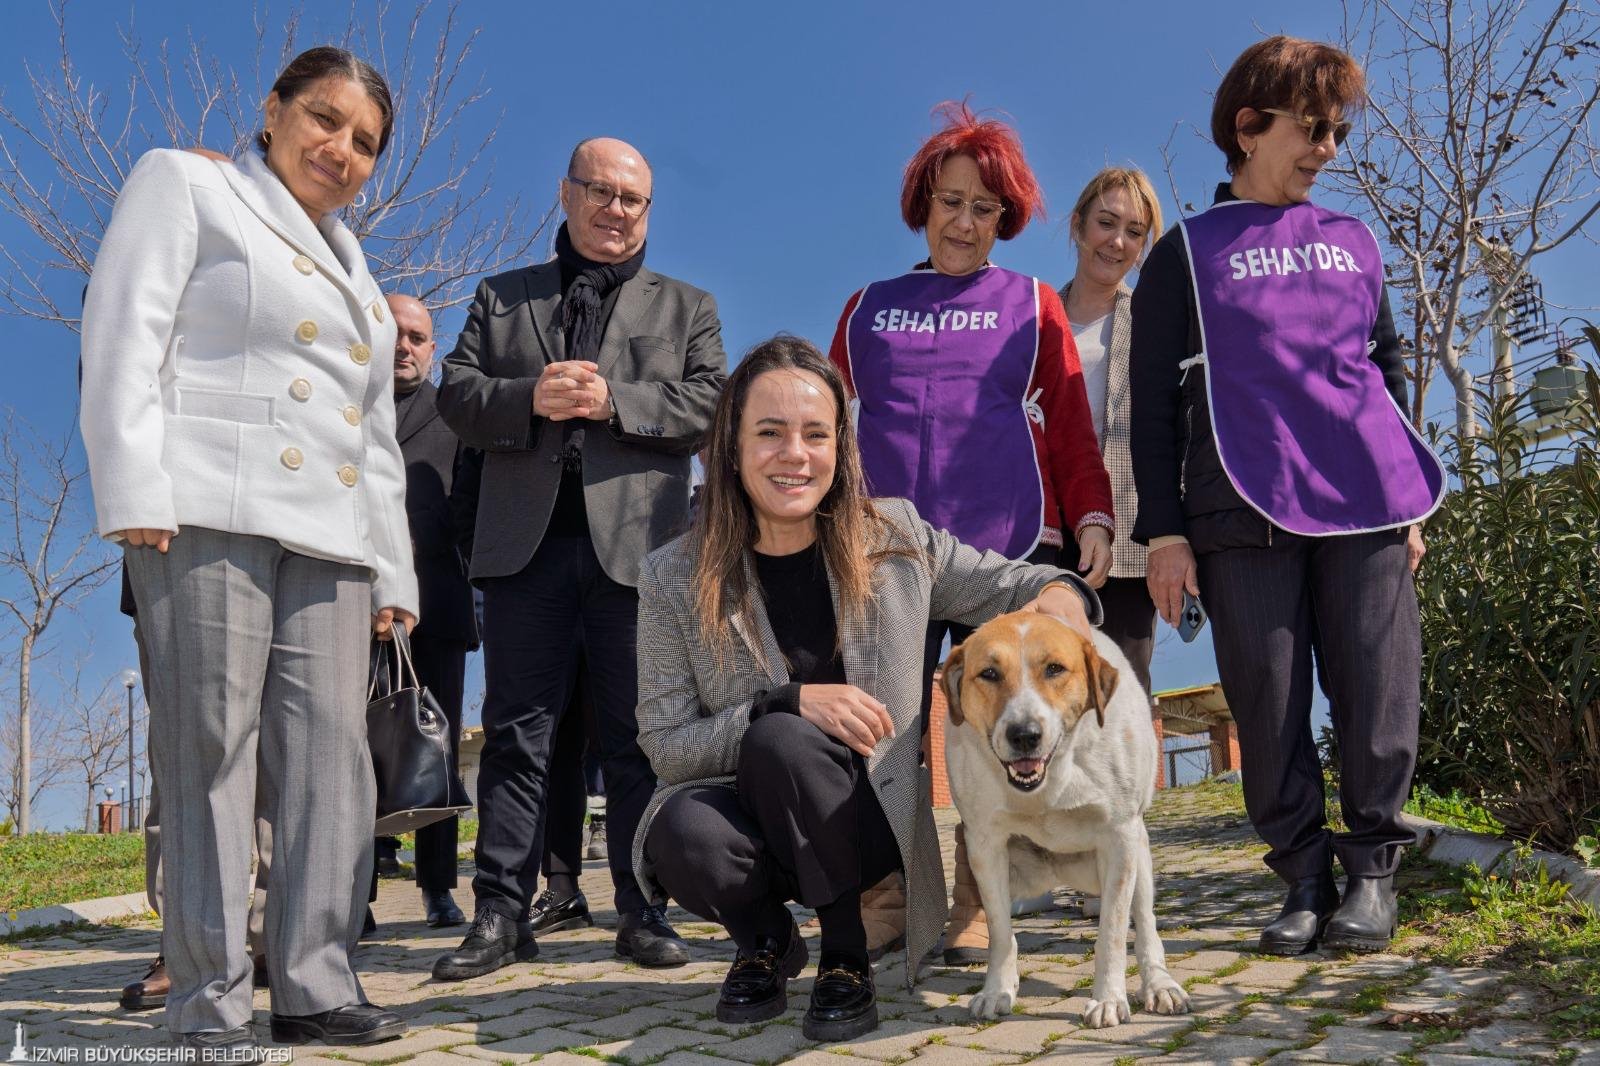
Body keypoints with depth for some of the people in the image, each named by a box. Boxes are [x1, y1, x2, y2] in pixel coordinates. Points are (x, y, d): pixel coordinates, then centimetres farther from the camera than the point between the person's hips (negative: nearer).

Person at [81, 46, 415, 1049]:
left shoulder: (354, 271, 28)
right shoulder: (185, 185, 12)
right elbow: (126, 333, -2)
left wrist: (392, 571, 16)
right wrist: (133, 488, -15)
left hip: (329, 534, 6)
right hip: (211, 511, -5)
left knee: (331, 750, -2)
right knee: (212, 746, -7)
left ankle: (315, 985, 2)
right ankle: (210, 1003, -1)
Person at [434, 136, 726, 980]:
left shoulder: (686, 307, 17)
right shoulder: (500, 298, 20)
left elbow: (713, 403, 2)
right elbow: (456, 394, 9)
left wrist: (614, 400, -12)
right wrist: (530, 398, -11)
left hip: (635, 542, -1)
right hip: (526, 540, 1)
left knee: (638, 735, 3)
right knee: (516, 730, 2)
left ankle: (642, 912, 11)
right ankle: (501, 915, 8)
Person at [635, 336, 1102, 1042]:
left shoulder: (896, 540, -5)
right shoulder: (675, 579, -9)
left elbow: (1010, 588, 5)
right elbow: (663, 746, -9)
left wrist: (1060, 593, -21)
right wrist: (789, 702, -25)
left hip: (871, 820, 0)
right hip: (750, 819, 1)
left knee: (782, 739, -31)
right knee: (683, 834, -33)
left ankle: (846, 956, -8)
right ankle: (766, 941, 4)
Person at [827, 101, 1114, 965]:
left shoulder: (1033, 306, 14)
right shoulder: (868, 309, 17)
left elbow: (1072, 431, 10)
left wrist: (1092, 518, -4)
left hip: (1011, 546, -1)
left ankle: (975, 909, 12)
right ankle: (888, 901, 12)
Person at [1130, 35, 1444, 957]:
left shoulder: (1355, 243, 18)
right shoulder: (1188, 252, 7)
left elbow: (1390, 372, 22)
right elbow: (1154, 404, 2)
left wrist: (1410, 499, 15)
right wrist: (1163, 531, -5)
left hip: (1365, 505, 3)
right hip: (1244, 516, -3)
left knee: (1379, 690, -1)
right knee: (1269, 700, -1)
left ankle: (1373, 869, 11)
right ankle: (1305, 875, 11)